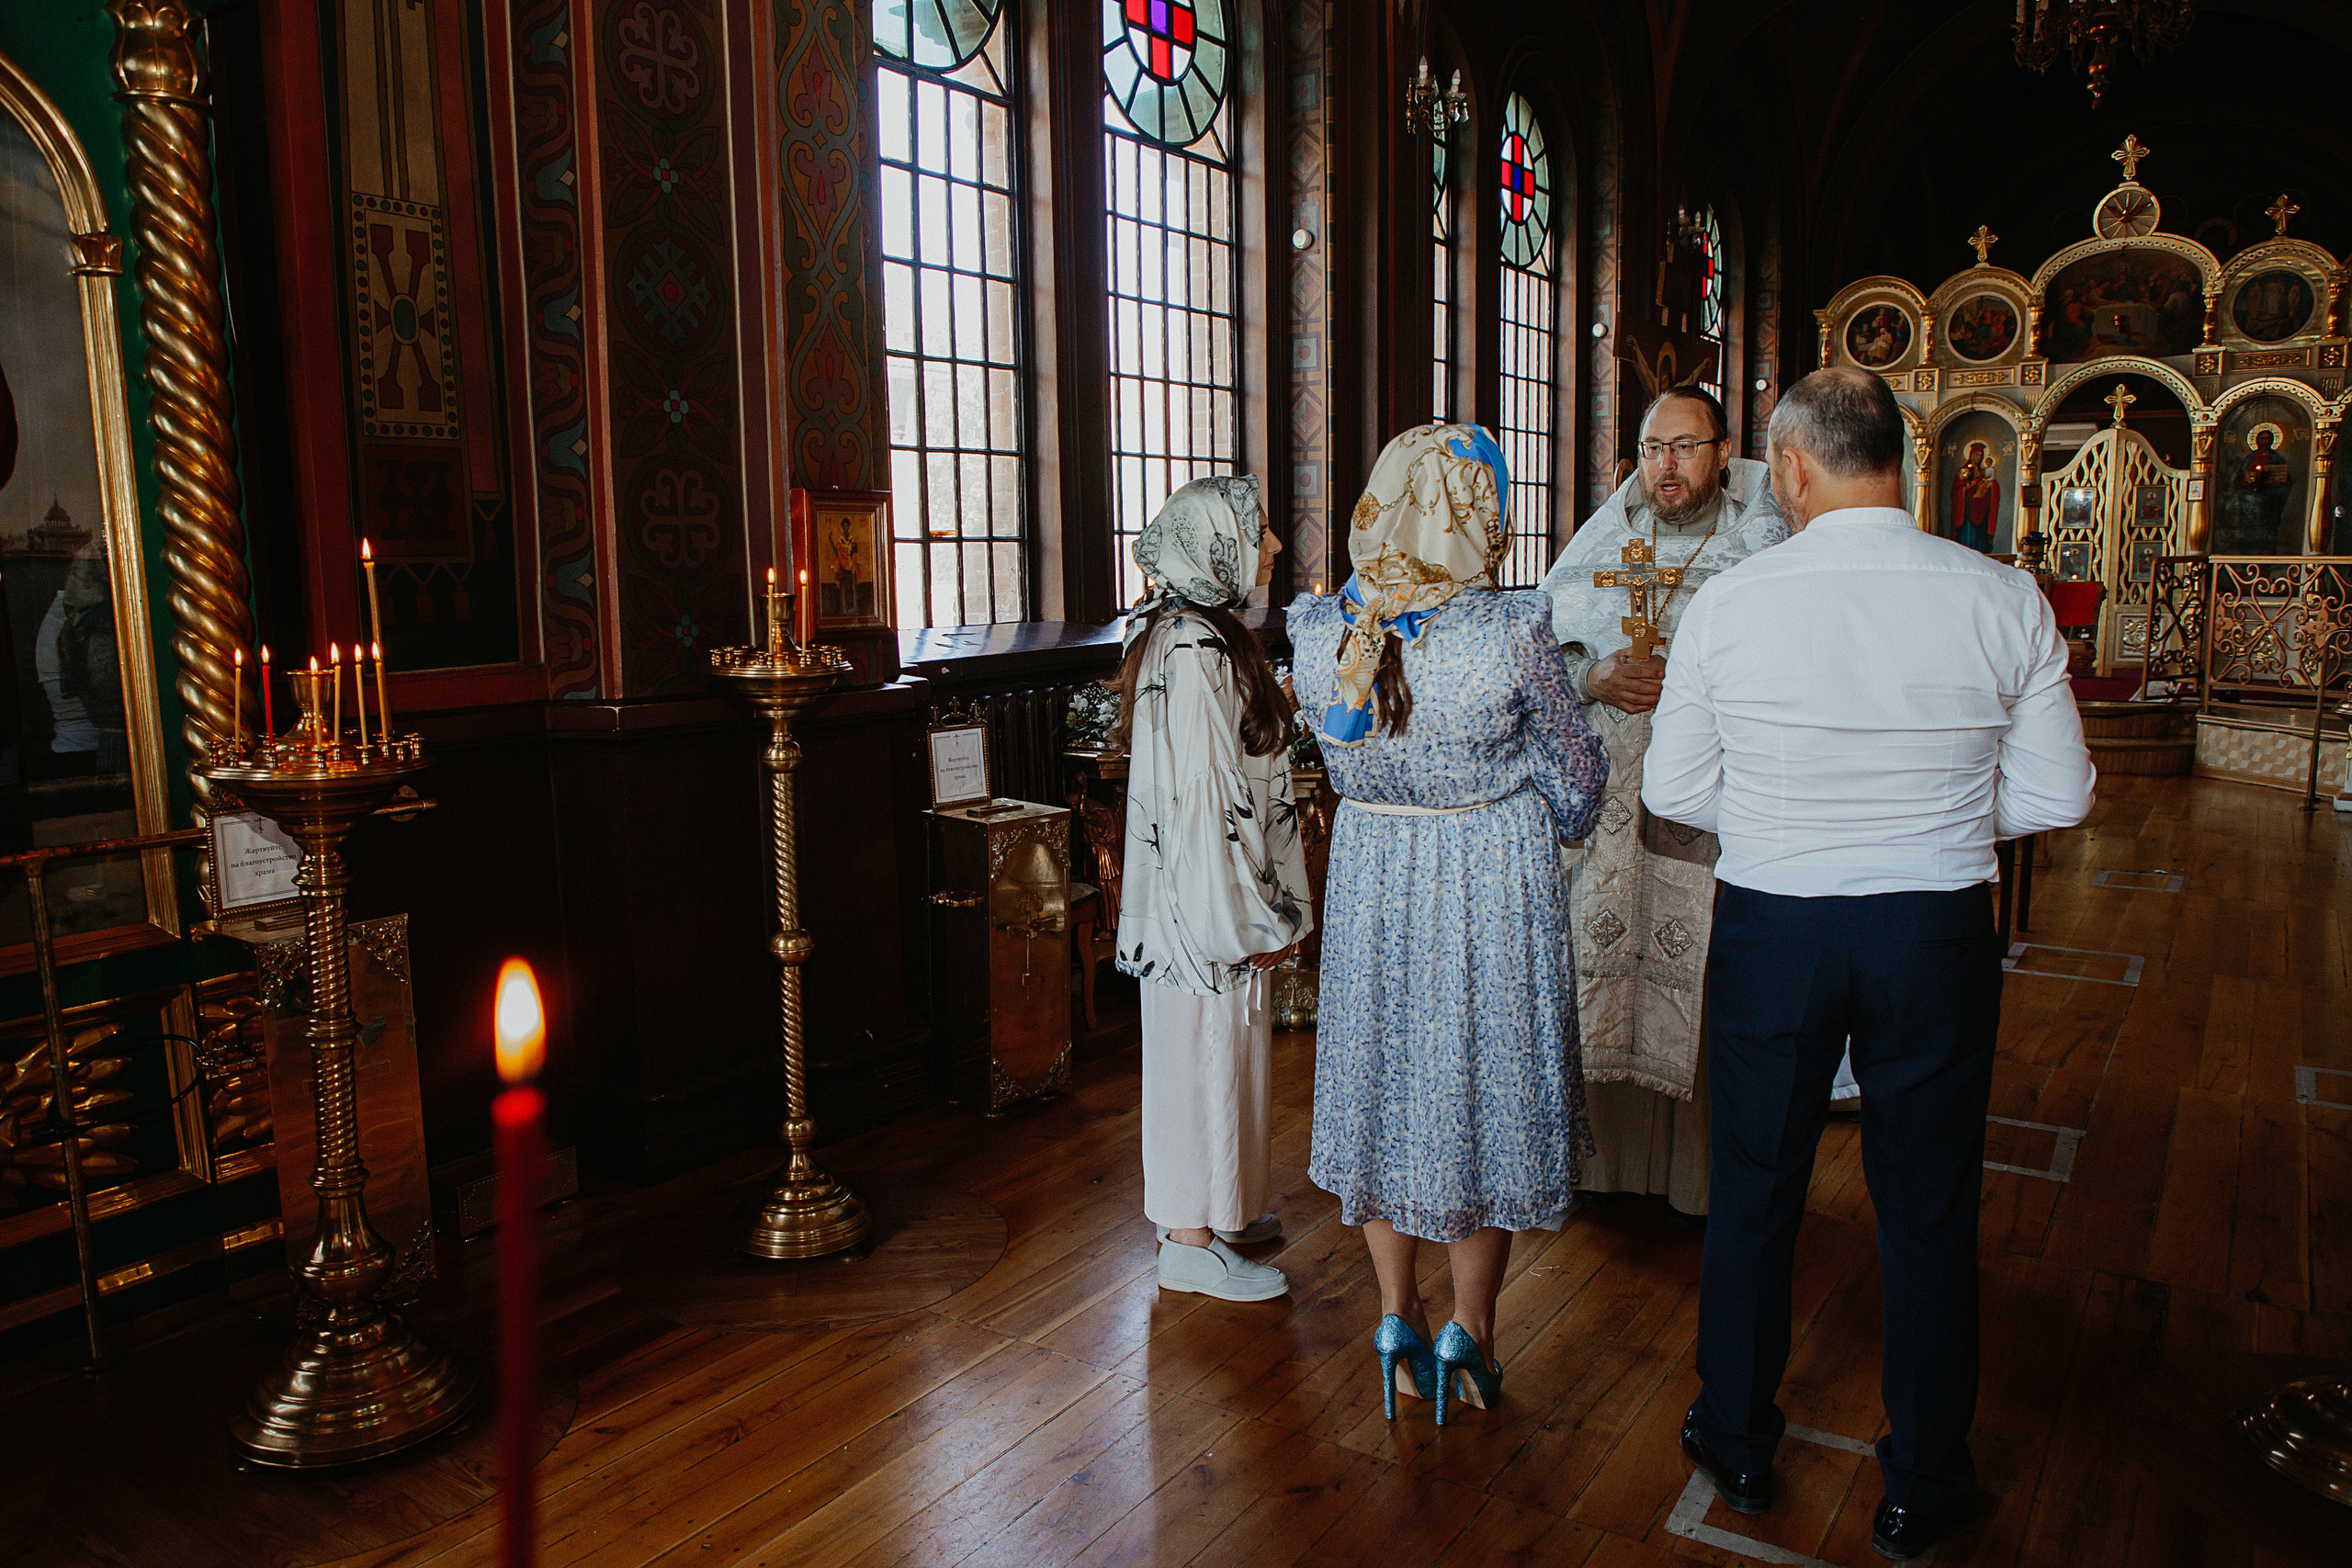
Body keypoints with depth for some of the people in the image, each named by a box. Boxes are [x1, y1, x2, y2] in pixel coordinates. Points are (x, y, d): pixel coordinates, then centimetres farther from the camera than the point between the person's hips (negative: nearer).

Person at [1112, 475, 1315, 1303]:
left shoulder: (1205, 636, 13)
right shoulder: (1194, 653, -20)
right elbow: (1203, 800, -23)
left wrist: (1265, 907, 19)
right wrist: (1253, 921, -18)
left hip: (1217, 895, 10)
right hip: (1208, 900, -10)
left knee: (1217, 1051, 19)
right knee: (1207, 1055, 0)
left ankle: (1216, 1209, 33)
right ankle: (1193, 1242, 13)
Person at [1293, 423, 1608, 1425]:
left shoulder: (1318, 633, -11)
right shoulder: (1514, 635, -21)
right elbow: (1577, 778, -7)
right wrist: (1547, 833, 13)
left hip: (1368, 876, 3)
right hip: (1494, 883, -3)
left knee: (1380, 1077, 17)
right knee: (1484, 1082, 13)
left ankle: (1398, 1320, 29)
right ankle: (1470, 1332, 25)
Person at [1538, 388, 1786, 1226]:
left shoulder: (1765, 557, 3)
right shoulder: (1594, 551, 12)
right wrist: (1595, 677, -10)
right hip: (1602, 805, 3)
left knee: (1706, 988, -1)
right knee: (1599, 976, 5)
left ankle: (1705, 1172, 15)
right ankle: (1605, 1151, 21)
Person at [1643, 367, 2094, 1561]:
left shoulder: (1728, 603, -10)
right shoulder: (2003, 600, -8)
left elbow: (1672, 788, -3)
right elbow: (2058, 796, -2)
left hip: (1770, 927, 0)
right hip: (1939, 936, 1)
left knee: (1753, 1193, 17)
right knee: (1929, 1216, 16)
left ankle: (1737, 1445, 35)